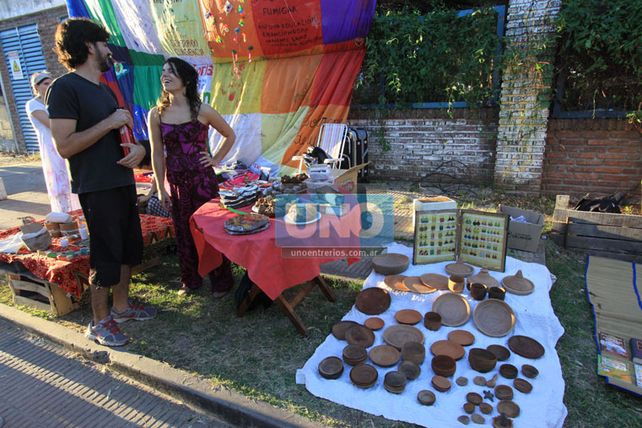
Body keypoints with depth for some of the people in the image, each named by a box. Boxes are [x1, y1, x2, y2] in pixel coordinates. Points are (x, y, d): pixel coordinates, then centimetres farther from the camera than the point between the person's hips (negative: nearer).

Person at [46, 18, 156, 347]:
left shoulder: (105, 88, 14)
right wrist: (109, 123, -18)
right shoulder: (65, 88, -13)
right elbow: (64, 146, -20)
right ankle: (100, 322, 19)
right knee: (106, 257, 0)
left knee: (128, 248, 16)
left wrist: (137, 147, -3)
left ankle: (121, 306, 33)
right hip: (96, 187, -8)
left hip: (122, 181, 9)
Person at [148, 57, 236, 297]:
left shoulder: (202, 111, -6)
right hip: (176, 183, 3)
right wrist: (161, 188, 3)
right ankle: (190, 281, 30)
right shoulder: (156, 114, 0)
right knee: (184, 232, 12)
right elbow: (157, 154, 4)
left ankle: (221, 281, 22)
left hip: (203, 179, -2)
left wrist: (216, 160, 0)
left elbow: (230, 136, 7)